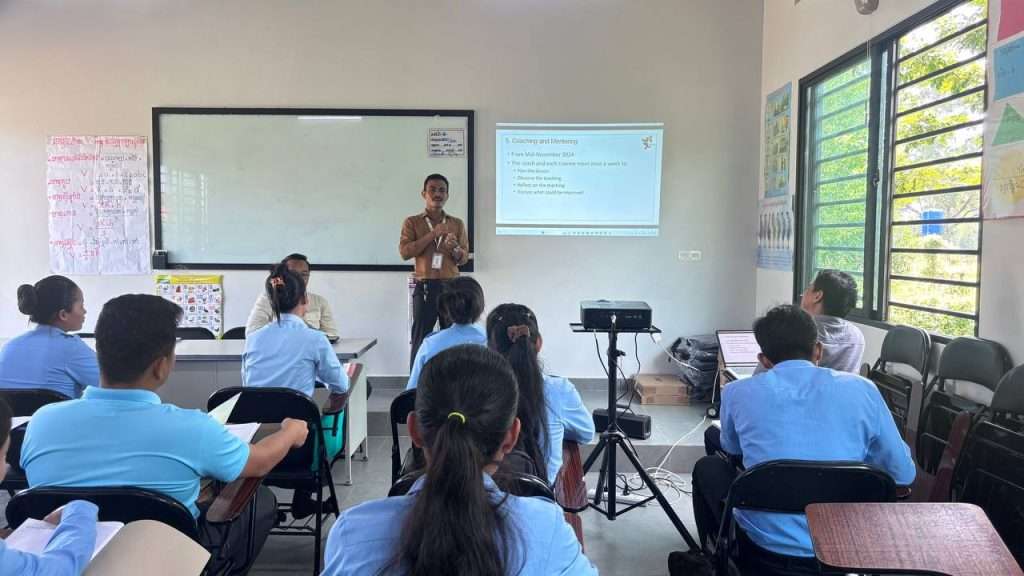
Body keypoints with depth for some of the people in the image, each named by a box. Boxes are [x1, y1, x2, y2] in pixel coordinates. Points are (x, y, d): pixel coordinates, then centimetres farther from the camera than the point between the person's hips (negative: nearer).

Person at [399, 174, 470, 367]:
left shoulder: (457, 224, 13)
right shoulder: (412, 222, 7)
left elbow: (464, 258, 9)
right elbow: (404, 252, -6)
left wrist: (454, 248, -14)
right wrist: (433, 234, -11)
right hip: (424, 286, -2)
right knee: (420, 338, -3)